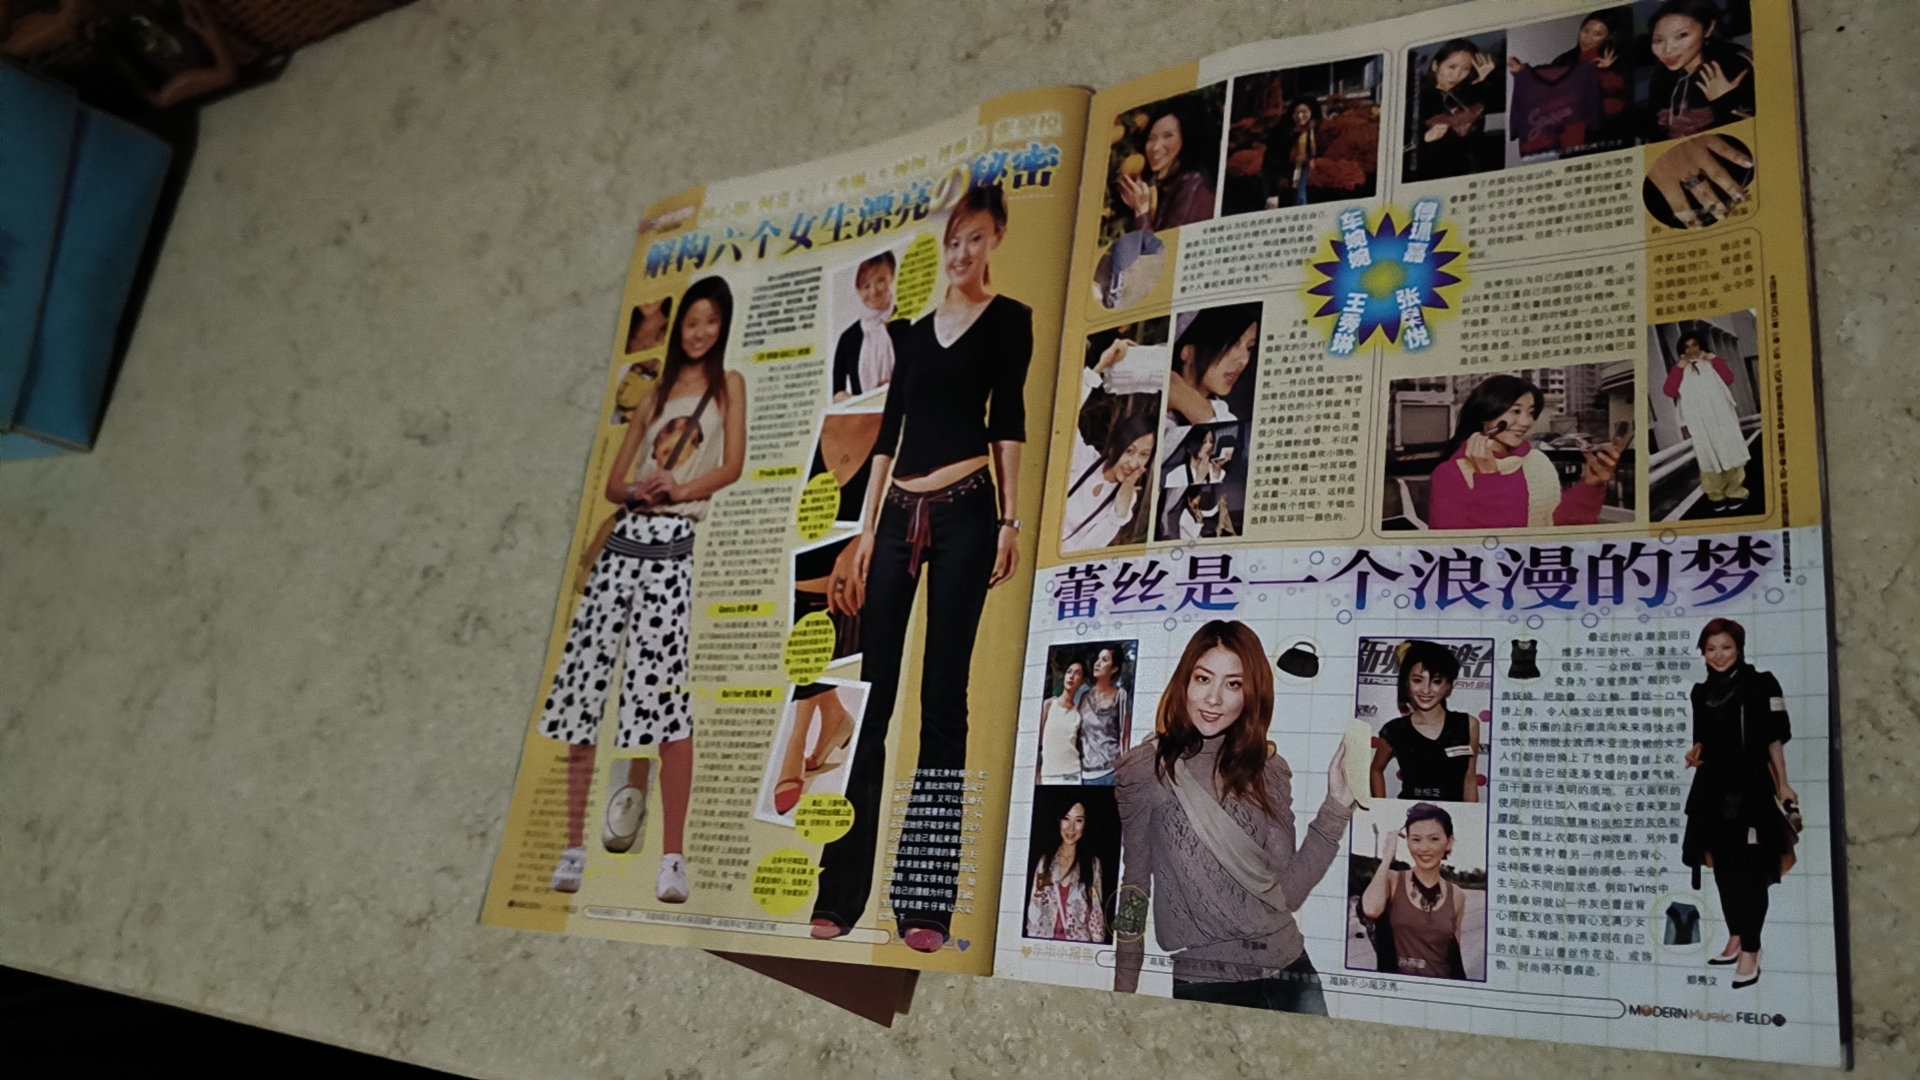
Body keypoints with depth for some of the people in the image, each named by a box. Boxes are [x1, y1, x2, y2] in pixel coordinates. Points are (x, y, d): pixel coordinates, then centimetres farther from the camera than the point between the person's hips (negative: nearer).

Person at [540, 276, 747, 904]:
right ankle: (573, 849, 4)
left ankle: (673, 859, -13)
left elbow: (733, 464, -1)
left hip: (676, 545, -5)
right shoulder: (657, 392, 24)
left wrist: (681, 490, -18)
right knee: (584, 686, -3)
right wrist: (635, 491, -4)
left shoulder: (727, 384, 13)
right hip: (625, 537, 5)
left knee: (667, 693, -15)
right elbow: (612, 480, 18)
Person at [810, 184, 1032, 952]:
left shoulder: (1009, 319, 7)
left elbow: (1008, 421, -1)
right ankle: (840, 893, 5)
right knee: (868, 696, 0)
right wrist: (864, 537, 12)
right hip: (898, 516, 5)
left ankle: (927, 902, -1)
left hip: (965, 513, -4)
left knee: (943, 699, -5)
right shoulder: (914, 332, 20)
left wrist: (1009, 520, -10)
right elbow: (887, 436, 18)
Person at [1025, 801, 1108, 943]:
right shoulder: (1045, 861, 7)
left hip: (1080, 944, -1)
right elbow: (1034, 910, 8)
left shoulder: (1093, 864, 3)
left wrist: (1096, 947, -4)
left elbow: (1096, 915, 2)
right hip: (1045, 943, 1)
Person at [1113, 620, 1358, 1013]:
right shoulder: (1145, 769, -7)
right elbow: (1134, 887, -2)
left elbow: (1287, 892, -1)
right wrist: (1122, 994, -2)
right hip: (1204, 981, -4)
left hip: (1291, 972, 4)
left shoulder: (1269, 771, 4)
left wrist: (1335, 807, -8)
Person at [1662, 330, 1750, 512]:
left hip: (1721, 418, 0)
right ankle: (1716, 496, 7)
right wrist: (1679, 367, -7)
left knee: (1729, 453, 2)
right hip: (1699, 424, 0)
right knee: (1708, 457, 0)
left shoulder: (1712, 363, 10)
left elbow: (1728, 379, -8)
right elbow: (1669, 391, -9)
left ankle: (1735, 493, 10)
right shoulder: (1680, 370, 9)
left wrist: (1714, 359, -5)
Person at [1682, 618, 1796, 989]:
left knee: (1751, 871, -3)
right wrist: (1695, 754, -3)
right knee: (1723, 868, 12)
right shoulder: (1702, 692, 10)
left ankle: (1750, 951, 3)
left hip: (1752, 789, -5)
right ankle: (1735, 940, 25)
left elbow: (1775, 738, -4)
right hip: (1714, 789, 6)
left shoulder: (1761, 685, -6)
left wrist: (1782, 784, -5)